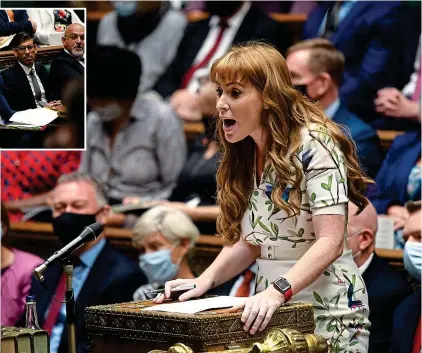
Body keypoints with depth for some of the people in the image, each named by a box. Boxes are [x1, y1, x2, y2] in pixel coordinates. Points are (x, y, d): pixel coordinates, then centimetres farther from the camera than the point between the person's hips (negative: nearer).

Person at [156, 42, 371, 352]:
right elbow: (248, 243, 11)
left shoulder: (314, 143, -15)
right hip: (274, 307, 7)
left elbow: (330, 242, -23)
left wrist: (277, 291, -35)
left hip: (328, 311, -7)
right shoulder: (243, 155, 8)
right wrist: (205, 280, -6)